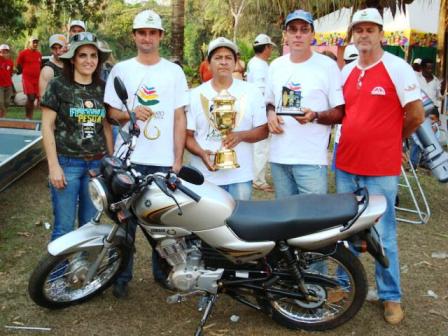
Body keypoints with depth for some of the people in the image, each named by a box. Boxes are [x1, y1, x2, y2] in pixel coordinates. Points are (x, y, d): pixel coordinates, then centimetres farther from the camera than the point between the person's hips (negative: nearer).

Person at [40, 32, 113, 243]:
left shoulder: (102, 88, 8)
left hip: (97, 164, 4)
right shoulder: (58, 86, -5)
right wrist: (53, 166, -11)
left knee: (90, 225, 13)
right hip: (67, 163, -4)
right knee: (64, 227, 0)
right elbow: (47, 127, -6)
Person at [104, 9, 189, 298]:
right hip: (129, 158, 0)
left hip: (164, 160, 0)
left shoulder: (174, 71, 6)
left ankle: (162, 270, 24)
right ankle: (122, 276, 17)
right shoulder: (121, 70, 6)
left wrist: (178, 159, -1)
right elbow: (111, 112, 9)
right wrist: (130, 114, -14)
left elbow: (180, 117, 4)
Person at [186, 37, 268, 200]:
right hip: (204, 176, 0)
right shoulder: (196, 95, 6)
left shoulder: (251, 92, 6)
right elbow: (187, 134, 6)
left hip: (240, 176, 0)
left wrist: (241, 135, -14)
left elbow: (263, 130, 5)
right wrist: (201, 153, -14)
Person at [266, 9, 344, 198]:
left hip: (311, 159, -5)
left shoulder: (327, 65, -2)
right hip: (278, 156, 5)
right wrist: (270, 114, 1)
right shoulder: (276, 66, 13)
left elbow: (340, 112, -3)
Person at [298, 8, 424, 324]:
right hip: (346, 165, 6)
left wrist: (391, 139, 5)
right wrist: (316, 116, -5)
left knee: (383, 235, 4)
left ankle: (391, 296, 21)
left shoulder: (397, 67, -10)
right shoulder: (347, 71, 9)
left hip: (381, 169, -6)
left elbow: (416, 114, -9)